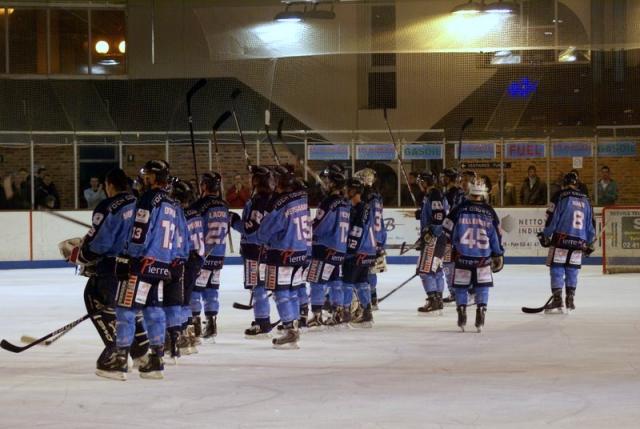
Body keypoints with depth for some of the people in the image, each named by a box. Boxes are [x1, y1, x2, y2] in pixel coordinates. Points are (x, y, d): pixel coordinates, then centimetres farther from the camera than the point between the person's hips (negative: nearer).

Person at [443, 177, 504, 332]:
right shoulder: (489, 212, 1)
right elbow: (496, 235, 4)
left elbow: (447, 230, -2)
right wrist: (498, 254, 12)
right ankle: (480, 320, 1)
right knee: (482, 286, 9)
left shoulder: (459, 209, -3)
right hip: (483, 256, 0)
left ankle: (461, 318, 7)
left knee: (461, 286, 9)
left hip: (462, 255, 0)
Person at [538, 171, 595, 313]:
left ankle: (557, 300, -10)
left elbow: (552, 218, -6)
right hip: (579, 242, 5)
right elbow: (591, 224, 17)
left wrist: (545, 236, 3)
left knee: (556, 268, -2)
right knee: (572, 270, 13)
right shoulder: (585, 200, 14)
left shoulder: (561, 197, -2)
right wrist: (589, 243, 24)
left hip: (561, 239, -5)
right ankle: (570, 300, 12)